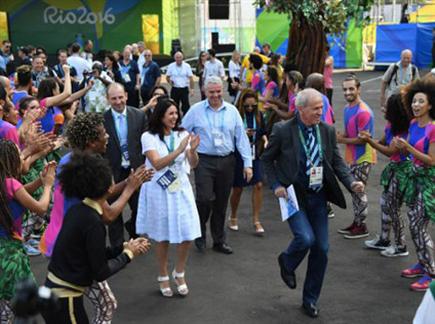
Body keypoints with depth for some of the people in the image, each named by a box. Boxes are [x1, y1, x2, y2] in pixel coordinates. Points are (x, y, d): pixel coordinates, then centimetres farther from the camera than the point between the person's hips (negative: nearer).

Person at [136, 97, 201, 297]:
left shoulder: (182, 134, 1)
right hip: (159, 191, -3)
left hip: (181, 189, 3)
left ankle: (179, 274, 27)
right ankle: (163, 277, 29)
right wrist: (178, 150, -28)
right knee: (162, 237, 9)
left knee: (187, 235, 2)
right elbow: (157, 164, -20)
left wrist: (193, 151, -23)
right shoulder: (149, 137, -9)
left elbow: (193, 165, -3)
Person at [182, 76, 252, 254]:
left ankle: (219, 240, 24)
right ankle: (199, 232, 15)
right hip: (204, 161, -2)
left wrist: (247, 163, 1)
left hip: (227, 161, 2)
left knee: (221, 203, 10)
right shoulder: (196, 110, -1)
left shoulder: (232, 111, 4)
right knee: (205, 199, -13)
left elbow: (241, 138, 5)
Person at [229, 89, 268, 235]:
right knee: (237, 188, 7)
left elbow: (263, 132, 14)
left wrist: (265, 140, -7)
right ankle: (233, 217, 30)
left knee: (258, 185, -8)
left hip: (255, 155, 3)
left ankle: (256, 220, 3)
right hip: (238, 156, -3)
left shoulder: (258, 115, 3)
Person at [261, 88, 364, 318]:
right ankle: (287, 263, 16)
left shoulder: (327, 131, 0)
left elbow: (337, 161, 4)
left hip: (318, 197, 4)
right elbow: (267, 159, 0)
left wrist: (351, 182, -12)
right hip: (294, 196, -4)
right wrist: (276, 185, -11)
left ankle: (310, 300, 24)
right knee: (305, 238, -22)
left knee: (321, 249, 5)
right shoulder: (283, 130, -10)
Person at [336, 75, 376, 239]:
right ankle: (356, 222, 28)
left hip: (363, 157, -9)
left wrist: (342, 140, -15)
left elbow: (362, 139, -22)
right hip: (353, 157, 9)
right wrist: (340, 136, -5)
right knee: (353, 189, 16)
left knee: (359, 190, -1)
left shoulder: (363, 112, -22)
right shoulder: (347, 108, 7)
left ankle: (362, 227, 10)